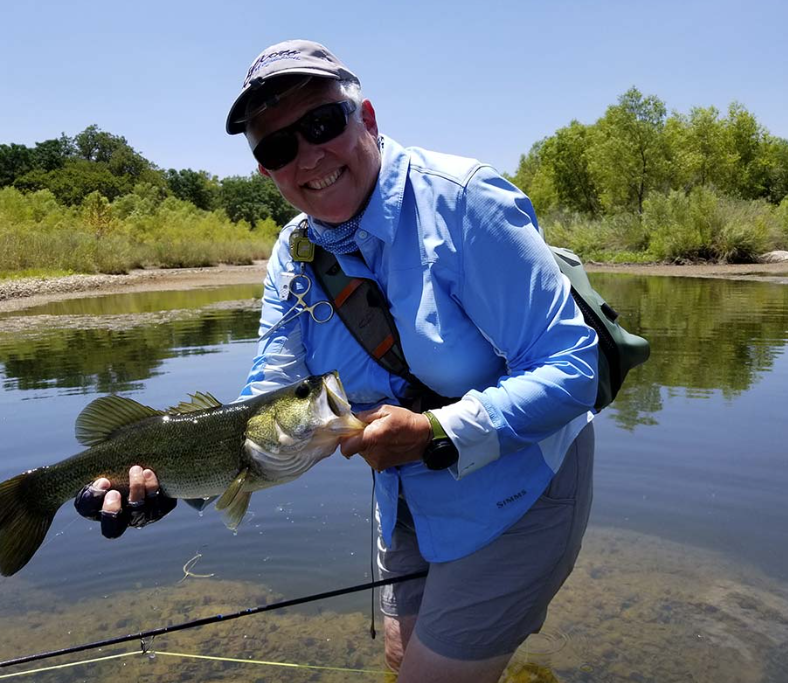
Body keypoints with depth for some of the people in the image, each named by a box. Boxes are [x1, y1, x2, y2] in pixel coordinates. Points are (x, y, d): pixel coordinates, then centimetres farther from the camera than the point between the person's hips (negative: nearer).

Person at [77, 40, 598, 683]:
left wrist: (437, 434, -34)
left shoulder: (462, 201, -25)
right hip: (409, 497, 6)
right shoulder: (293, 258, -6)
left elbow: (571, 369, -25)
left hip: (517, 491, -6)